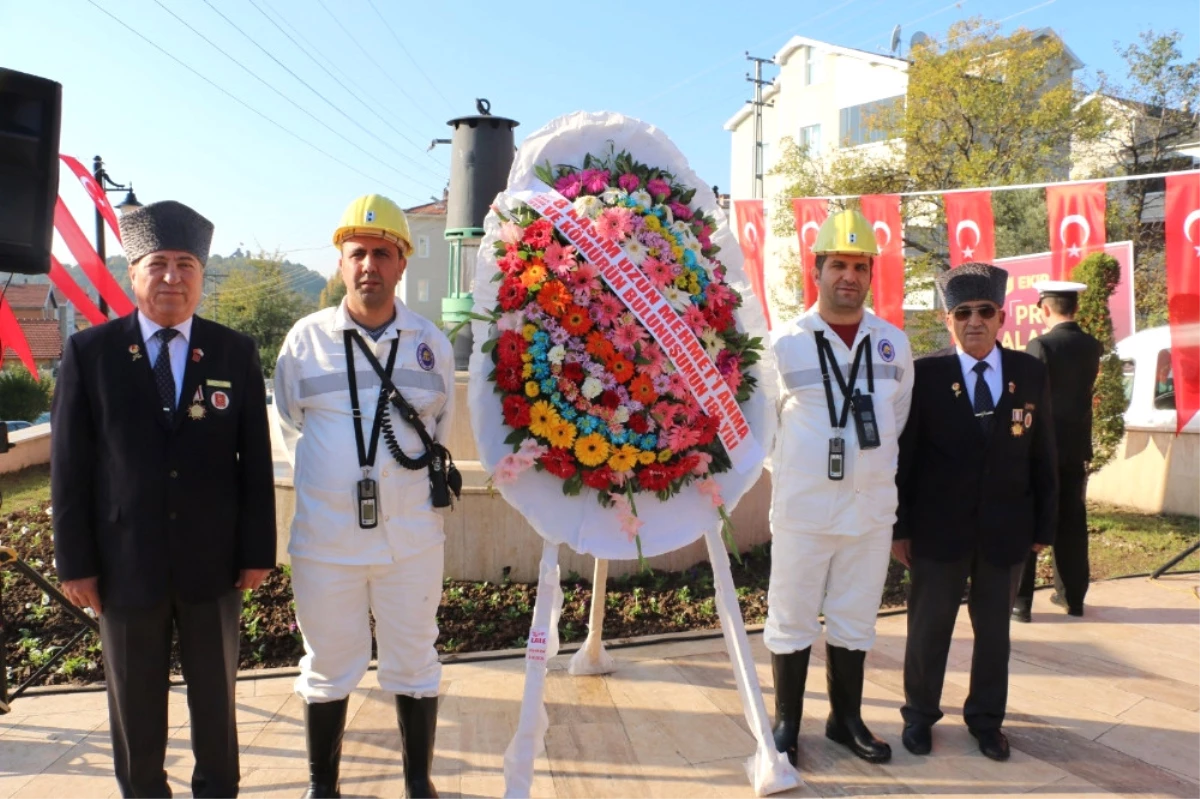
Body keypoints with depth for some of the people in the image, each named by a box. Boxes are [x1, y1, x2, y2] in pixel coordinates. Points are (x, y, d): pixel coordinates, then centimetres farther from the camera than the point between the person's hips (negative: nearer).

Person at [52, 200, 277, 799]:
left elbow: (256, 458, 0)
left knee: (216, 698, 16)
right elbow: (69, 463, -1)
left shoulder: (236, 353, 0)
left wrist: (258, 549, -2)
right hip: (125, 563, 0)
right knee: (134, 705, 14)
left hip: (213, 563, 1)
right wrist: (75, 562, -3)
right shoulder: (89, 352, -1)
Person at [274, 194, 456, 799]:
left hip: (412, 538, 1)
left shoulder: (432, 344, 2)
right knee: (327, 667, 13)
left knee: (413, 664, 12)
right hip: (325, 538, 0)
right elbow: (290, 427, 12)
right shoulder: (306, 339, -1)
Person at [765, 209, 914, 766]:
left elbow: (900, 422, 15)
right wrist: (799, 470, 7)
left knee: (854, 620, 15)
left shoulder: (894, 344, 4)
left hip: (873, 509, 3)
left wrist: (875, 473, 14)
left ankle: (846, 718, 31)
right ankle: (786, 722, 24)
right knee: (792, 619, 7)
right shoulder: (785, 343, -7)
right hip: (802, 508, -3)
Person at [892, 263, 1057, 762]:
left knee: (994, 628, 15)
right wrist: (899, 527, -6)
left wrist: (1044, 524, 5)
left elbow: (1043, 456, 5)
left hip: (1006, 530, 2)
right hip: (939, 529, -2)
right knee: (929, 626, 11)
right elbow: (903, 457, -6)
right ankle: (920, 714, 29)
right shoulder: (925, 375, -8)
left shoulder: (1031, 374, 0)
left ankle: (986, 717, 32)